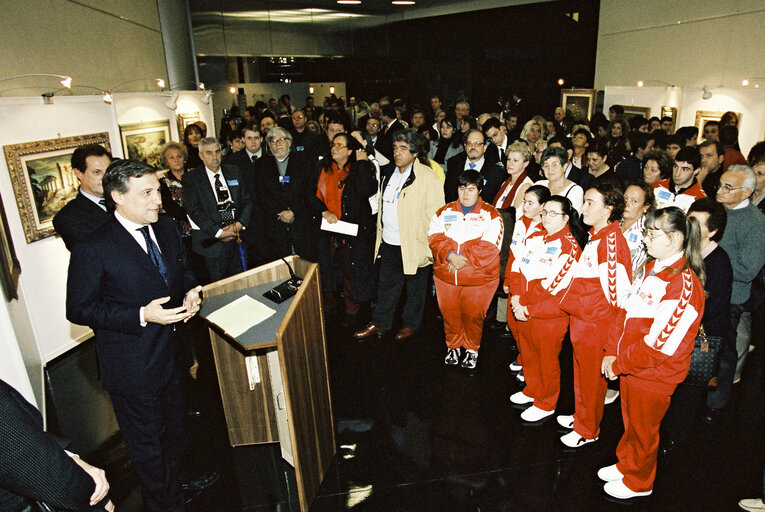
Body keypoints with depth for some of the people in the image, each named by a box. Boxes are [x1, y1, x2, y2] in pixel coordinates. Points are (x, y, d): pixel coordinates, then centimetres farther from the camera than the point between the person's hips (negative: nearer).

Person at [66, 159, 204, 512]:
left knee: (175, 431, 28)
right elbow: (79, 310, -17)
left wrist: (191, 292, -8)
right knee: (147, 444, 14)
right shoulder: (93, 250, -22)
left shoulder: (167, 229, -1)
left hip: (172, 355, 7)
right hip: (133, 368, -6)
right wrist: (141, 316, -27)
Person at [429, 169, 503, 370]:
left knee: (473, 315, 7)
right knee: (450, 314, 12)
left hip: (479, 278, -2)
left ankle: (472, 349, 30)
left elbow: (489, 247, -12)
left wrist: (463, 260, -19)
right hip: (445, 276, 3)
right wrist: (450, 255, -20)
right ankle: (453, 346, 35)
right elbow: (435, 238, -3)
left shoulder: (490, 215, -1)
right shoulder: (444, 212, 8)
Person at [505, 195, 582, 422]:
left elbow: (555, 288, -21)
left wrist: (528, 308, -19)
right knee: (528, 353, 23)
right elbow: (517, 267, 6)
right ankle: (532, 391, 45)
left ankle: (546, 404, 30)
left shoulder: (569, 248, -18)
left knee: (547, 360, 10)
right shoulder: (534, 238, 6)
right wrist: (516, 296, -9)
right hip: (524, 312, 7)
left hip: (550, 316, -7)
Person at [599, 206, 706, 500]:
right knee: (630, 421, 24)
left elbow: (658, 345, -26)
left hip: (654, 376, -7)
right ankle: (625, 465, 45)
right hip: (631, 366, 7)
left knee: (643, 429, 13)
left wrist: (619, 364, -16)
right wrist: (613, 353, 1)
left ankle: (639, 482, 35)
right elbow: (629, 314, 8)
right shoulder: (651, 269, 4)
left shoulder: (683, 284, -25)